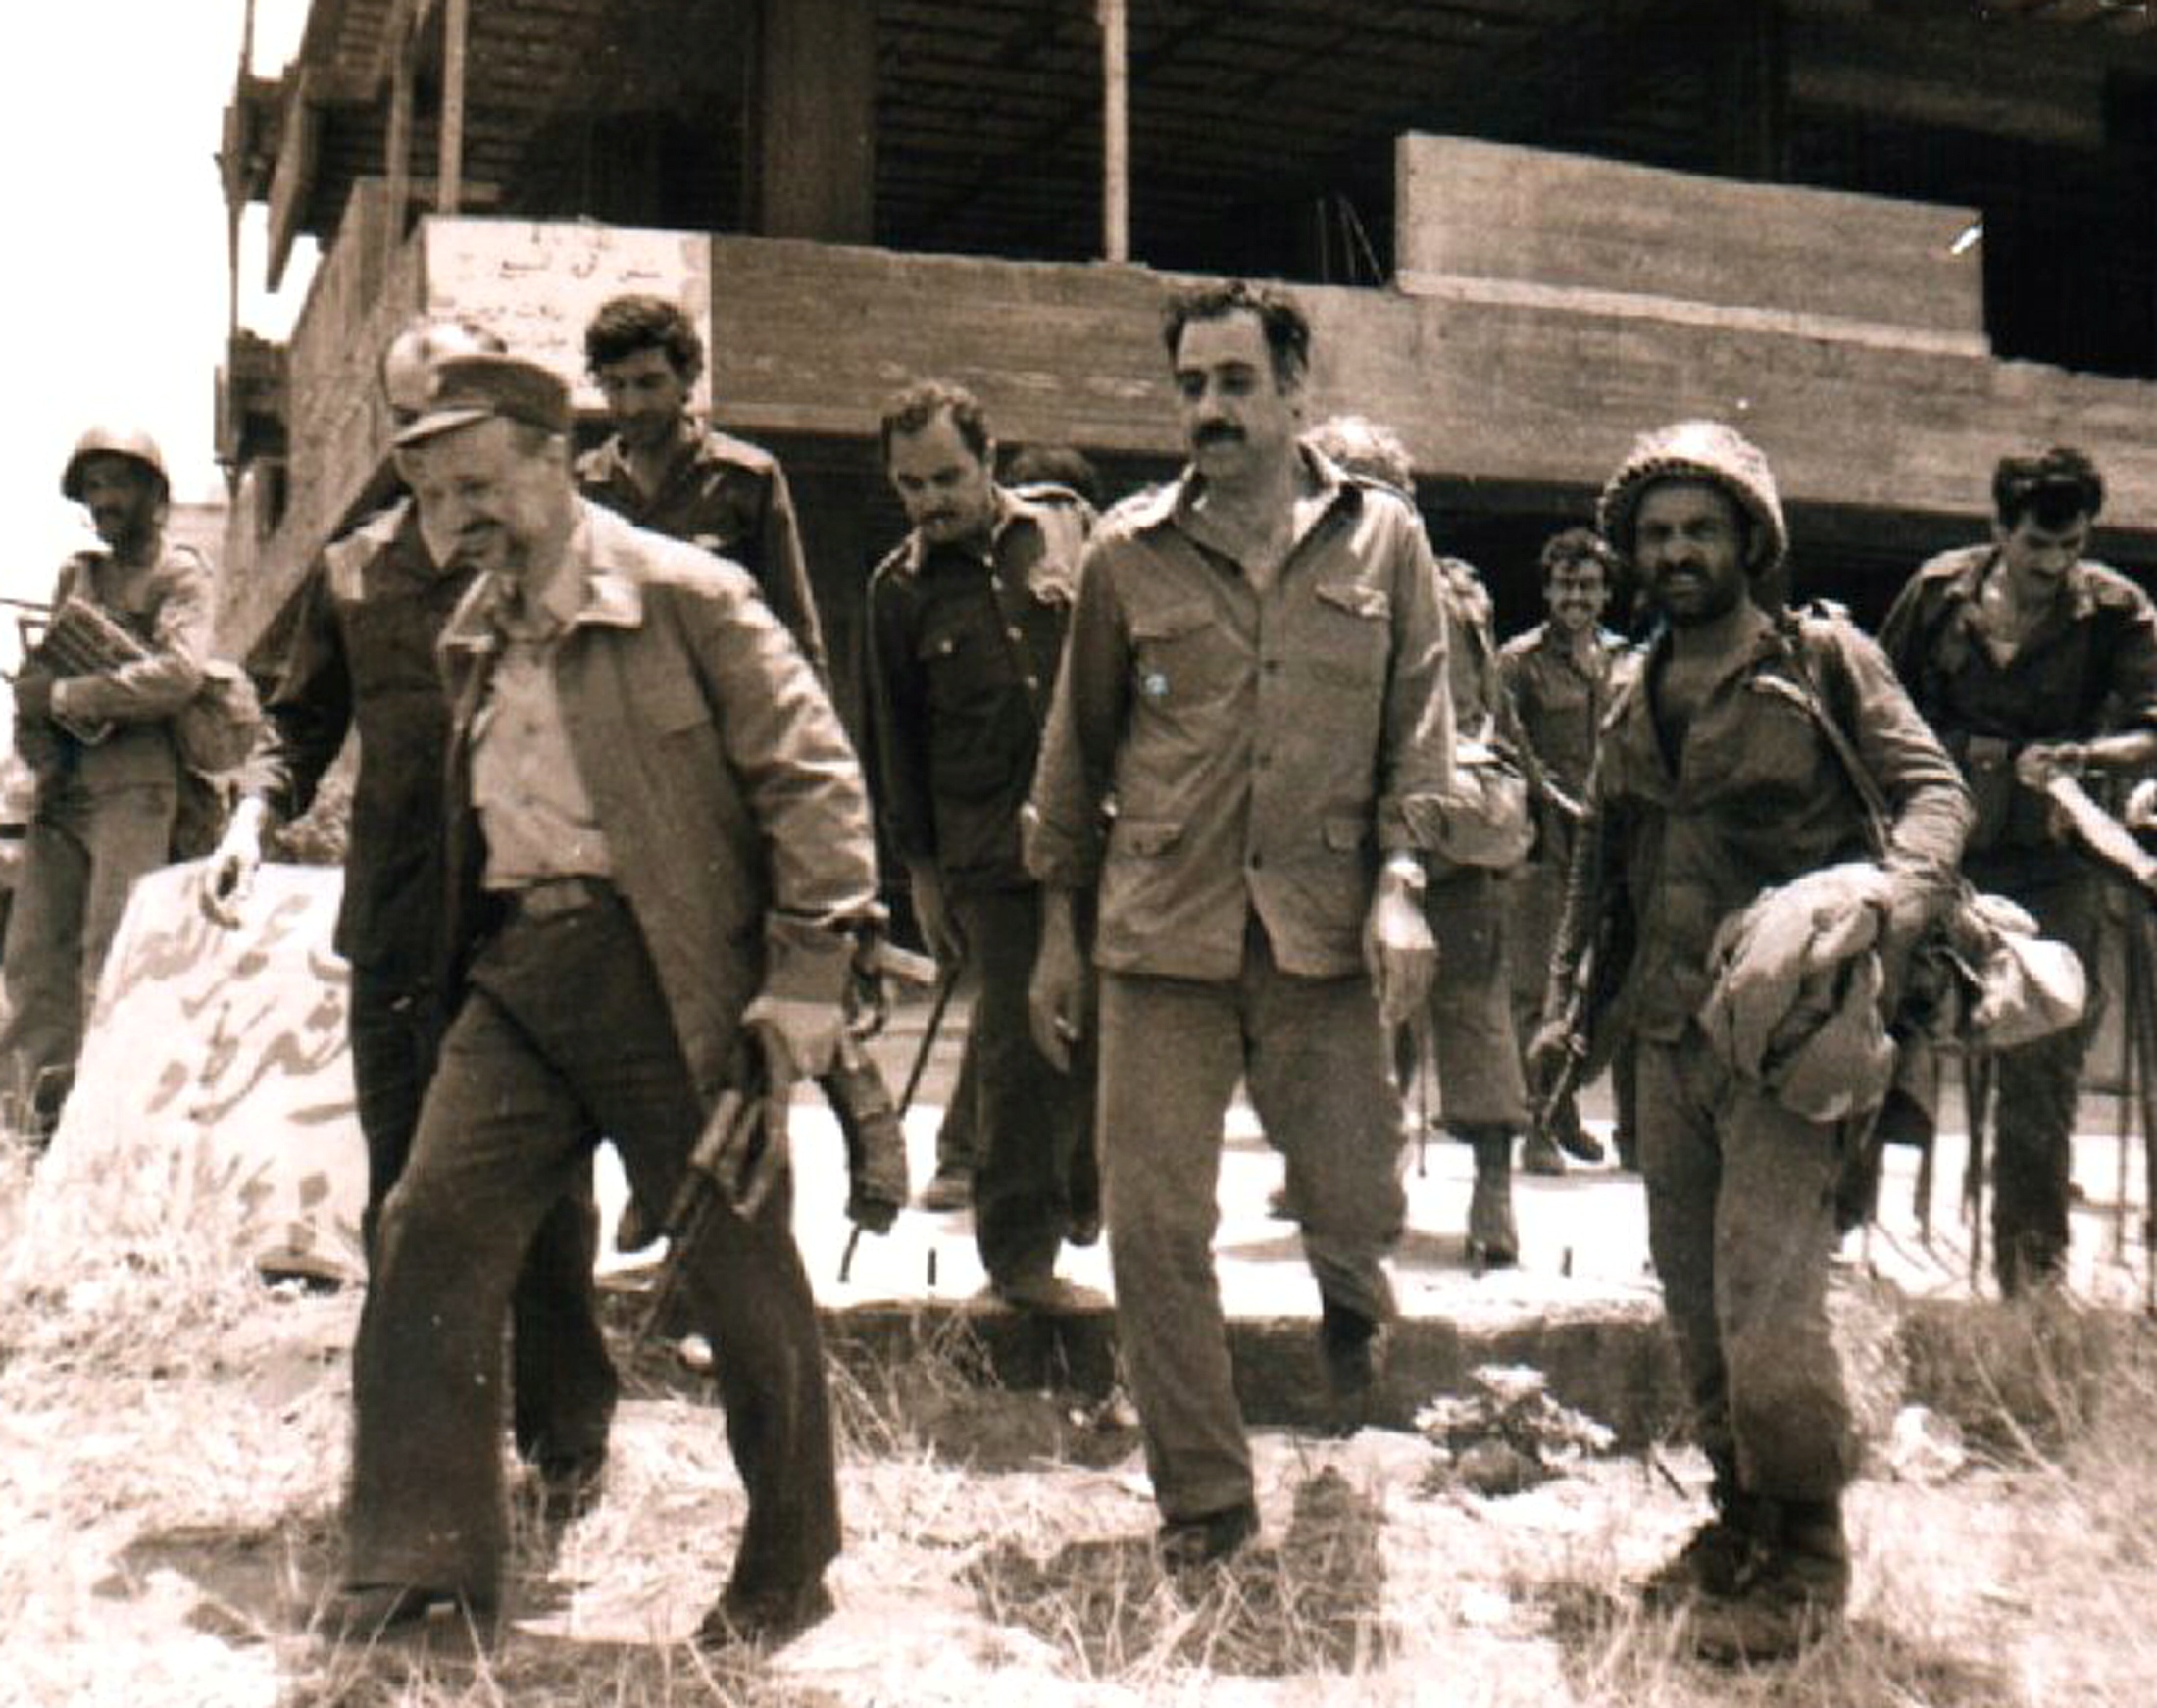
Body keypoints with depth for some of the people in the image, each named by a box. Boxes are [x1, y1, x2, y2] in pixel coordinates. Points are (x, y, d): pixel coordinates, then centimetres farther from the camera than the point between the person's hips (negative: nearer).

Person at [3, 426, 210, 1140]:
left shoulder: (181, 574, 2)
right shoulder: (76, 576, 23)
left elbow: (179, 673, -15)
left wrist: (70, 694, -9)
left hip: (135, 790, -7)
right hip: (62, 788, 7)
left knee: (110, 963, -11)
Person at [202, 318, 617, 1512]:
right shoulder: (351, 571, 14)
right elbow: (302, 720, 20)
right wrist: (255, 814, 1)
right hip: (395, 930, 4)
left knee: (543, 1203, 2)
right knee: (402, 1202, 11)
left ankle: (564, 1442, 19)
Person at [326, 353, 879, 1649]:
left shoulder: (684, 596, -8)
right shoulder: (474, 637, 14)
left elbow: (813, 773, -10)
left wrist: (809, 971, -15)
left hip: (673, 974, -6)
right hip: (518, 972, 6)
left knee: (739, 1269, 4)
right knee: (432, 1230, -1)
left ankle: (790, 1569, 22)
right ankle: (423, 1553, 13)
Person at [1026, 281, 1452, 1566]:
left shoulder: (1383, 540, 8)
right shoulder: (1130, 552, 8)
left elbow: (1422, 723, 6)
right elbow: (1077, 743, 13)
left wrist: (1400, 881, -8)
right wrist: (1059, 923, 12)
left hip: (1324, 933, 0)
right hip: (1161, 931, 1)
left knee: (1357, 1207, 4)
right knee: (1154, 1228, -1)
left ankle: (1351, 1298, 44)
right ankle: (1205, 1502, 16)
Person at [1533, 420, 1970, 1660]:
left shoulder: (1826, 659, 0)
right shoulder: (1636, 700, 16)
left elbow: (1934, 789, -6)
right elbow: (1603, 859, 21)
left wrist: (1897, 886, -26)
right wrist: (1568, 1001, 14)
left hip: (1791, 1026, -6)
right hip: (1671, 1036, 6)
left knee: (1762, 1298, -13)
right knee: (1695, 1302, 11)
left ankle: (1806, 1559, 5)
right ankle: (1743, 1521, 28)